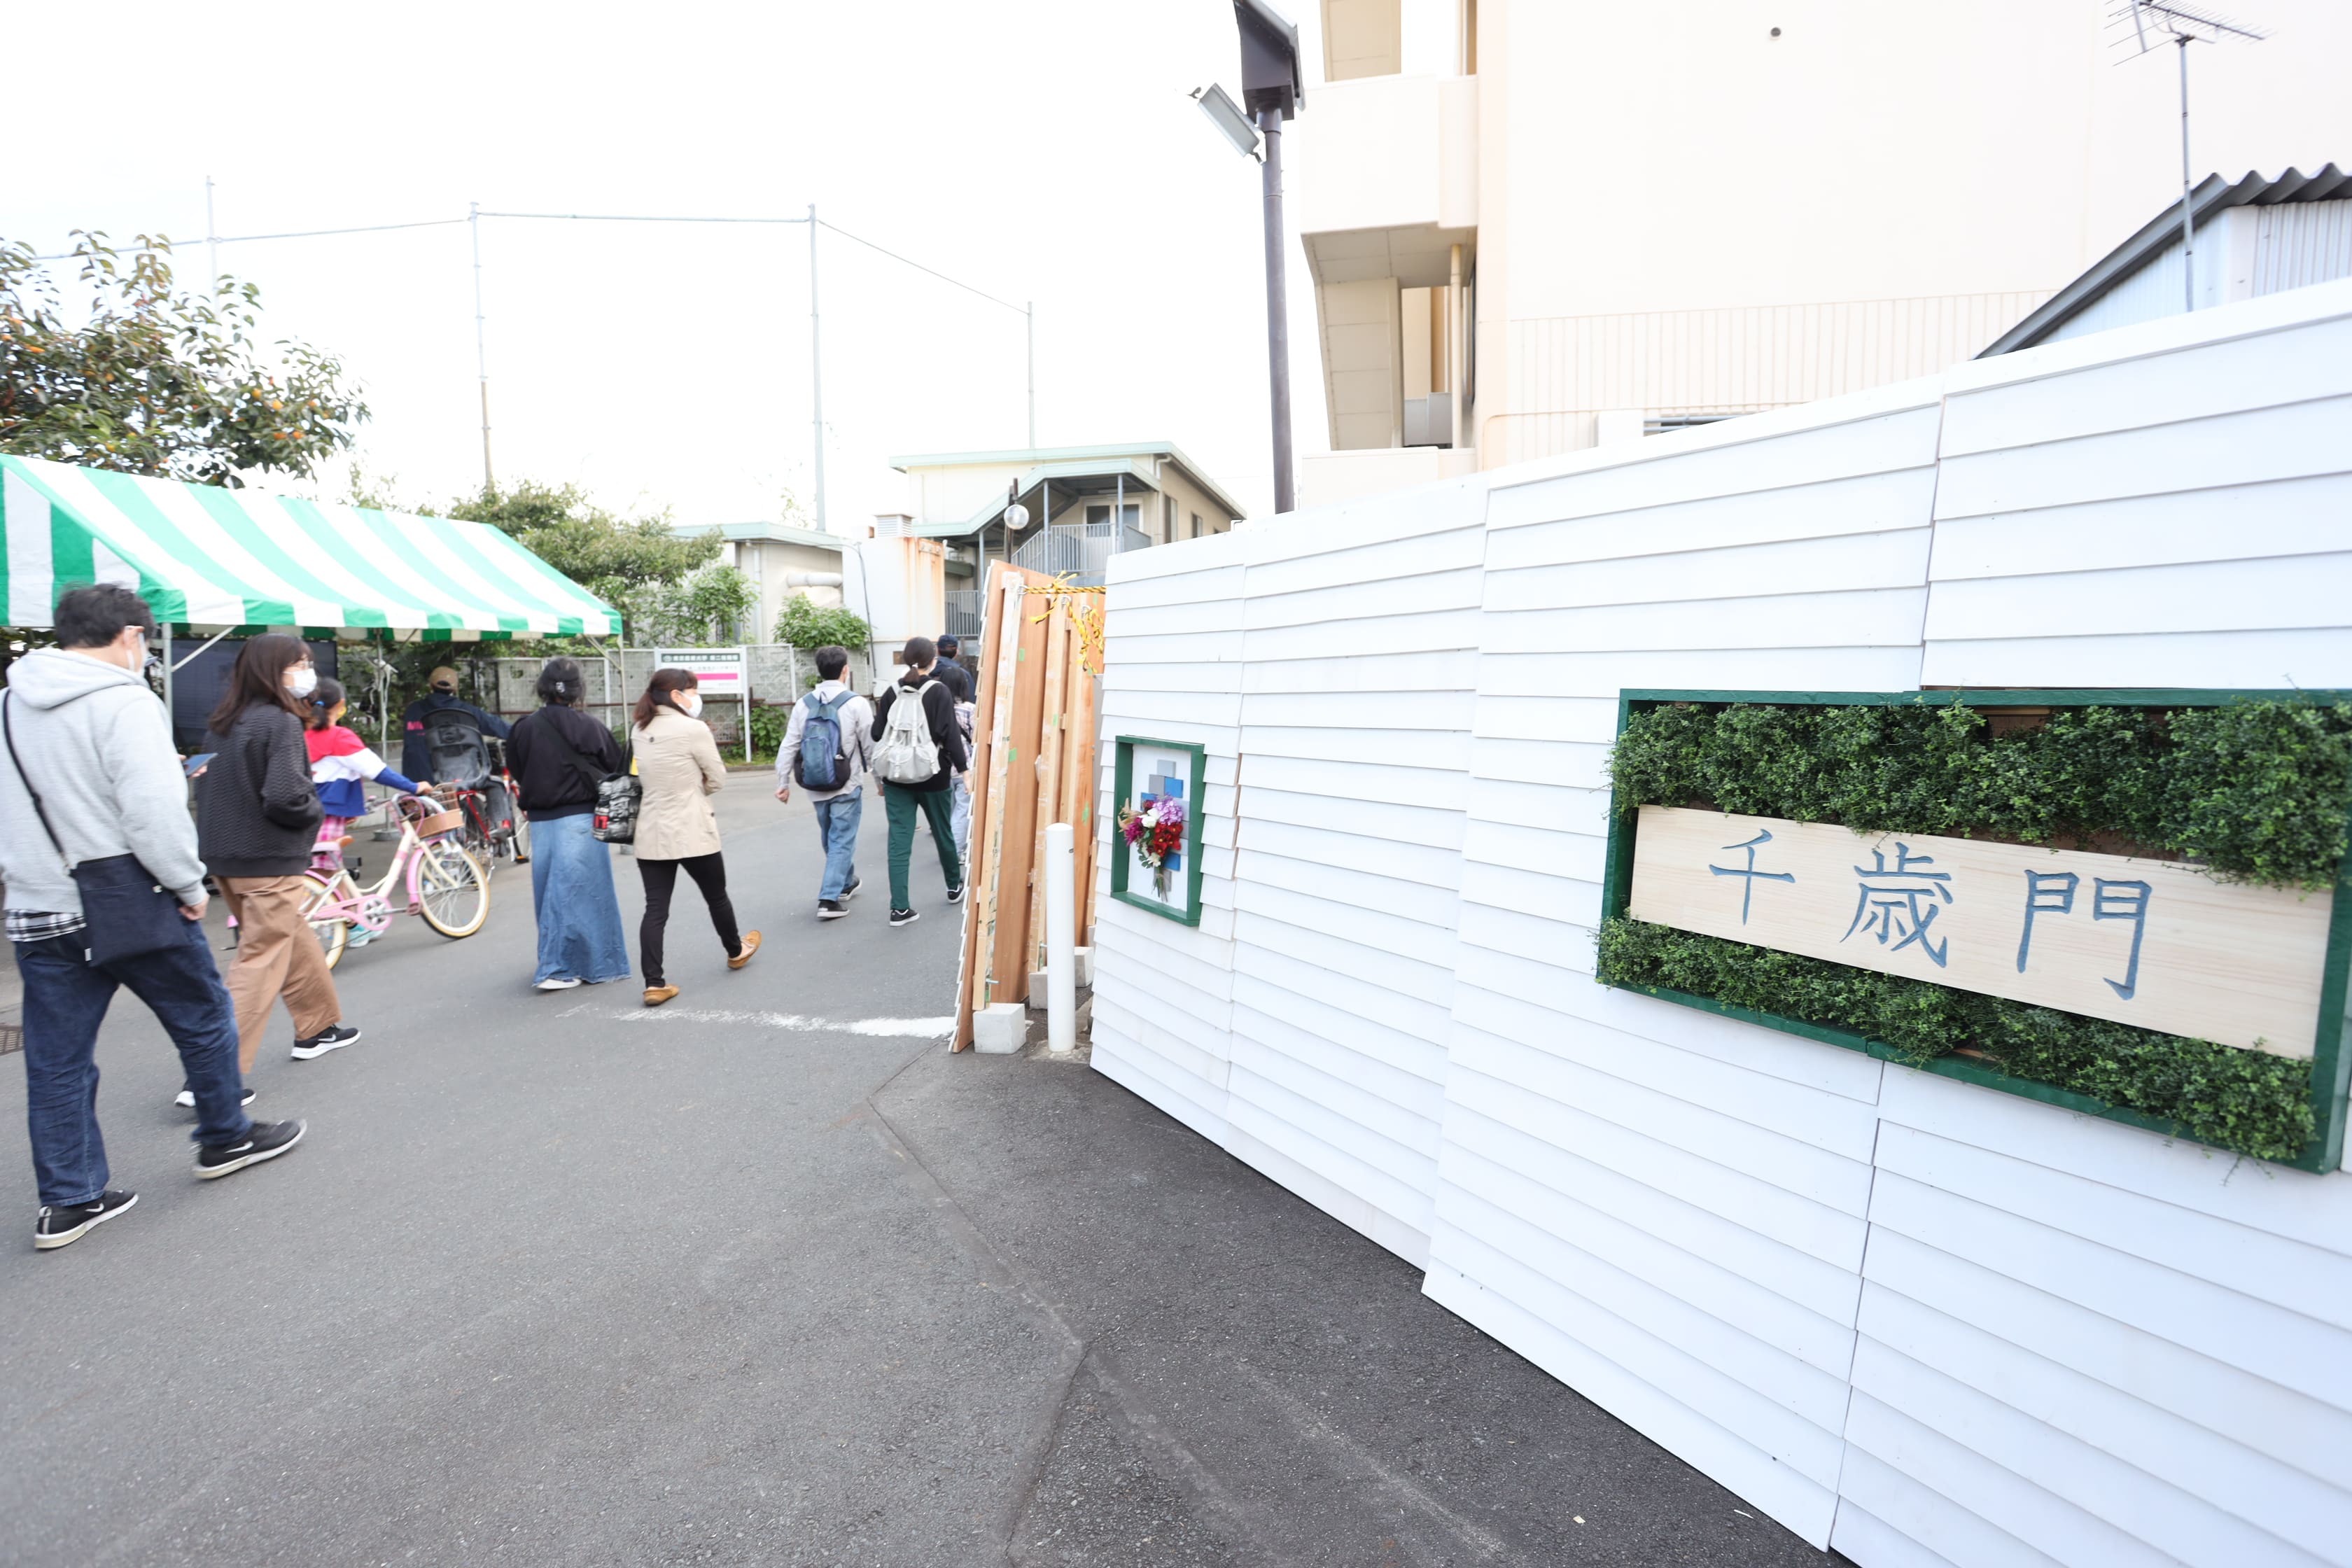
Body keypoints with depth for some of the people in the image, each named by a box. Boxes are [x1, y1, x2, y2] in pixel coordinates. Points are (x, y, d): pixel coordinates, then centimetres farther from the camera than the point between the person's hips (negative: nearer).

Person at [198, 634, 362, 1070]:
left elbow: (211, 786, 16)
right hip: (269, 860, -9)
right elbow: (285, 797, -24)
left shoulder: (224, 723, 10)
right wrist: (316, 810, -5)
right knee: (261, 962, -3)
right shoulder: (280, 723, -17)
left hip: (226, 856, 9)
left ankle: (318, 1027, 34)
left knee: (295, 941, 21)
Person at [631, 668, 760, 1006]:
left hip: (651, 834, 5)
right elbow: (718, 779, -7)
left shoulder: (639, 730, 6)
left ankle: (654, 983, 1)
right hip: (692, 833, -5)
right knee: (716, 895, 16)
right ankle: (735, 951, 37)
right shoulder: (693, 729, -15)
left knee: (655, 908, 4)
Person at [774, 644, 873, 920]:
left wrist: (783, 781, 8)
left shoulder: (804, 704, 1)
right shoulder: (856, 703, -12)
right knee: (842, 841, 1)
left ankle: (846, 883, 40)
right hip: (847, 786, -5)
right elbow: (871, 747, -10)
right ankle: (829, 899, -4)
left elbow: (789, 746, 1)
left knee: (830, 838, 22)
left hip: (815, 786, 5)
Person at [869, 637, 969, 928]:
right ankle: (954, 886, 38)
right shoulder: (938, 692, -9)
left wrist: (881, 775, 15)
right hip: (932, 777, -2)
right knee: (943, 833, 17)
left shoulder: (892, 692, 2)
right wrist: (963, 768, -6)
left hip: (896, 777, 2)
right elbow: (950, 734, -12)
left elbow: (877, 734, 3)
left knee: (899, 841, 2)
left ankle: (899, 908, -2)